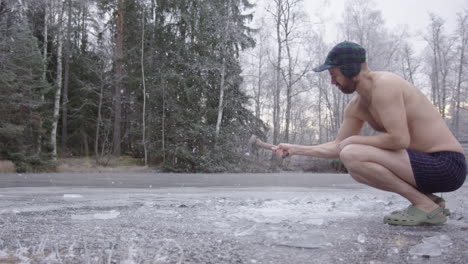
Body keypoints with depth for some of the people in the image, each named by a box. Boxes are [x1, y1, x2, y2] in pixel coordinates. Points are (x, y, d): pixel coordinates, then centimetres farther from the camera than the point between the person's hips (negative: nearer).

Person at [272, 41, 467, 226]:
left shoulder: (383, 84, -18)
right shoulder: (356, 106, 10)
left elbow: (399, 139, -26)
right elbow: (338, 147, 18)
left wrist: (354, 140, -12)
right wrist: (296, 149, 17)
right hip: (428, 164, 9)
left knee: (352, 155, -21)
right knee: (356, 166, 18)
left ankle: (426, 206, -9)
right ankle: (430, 200, 11)